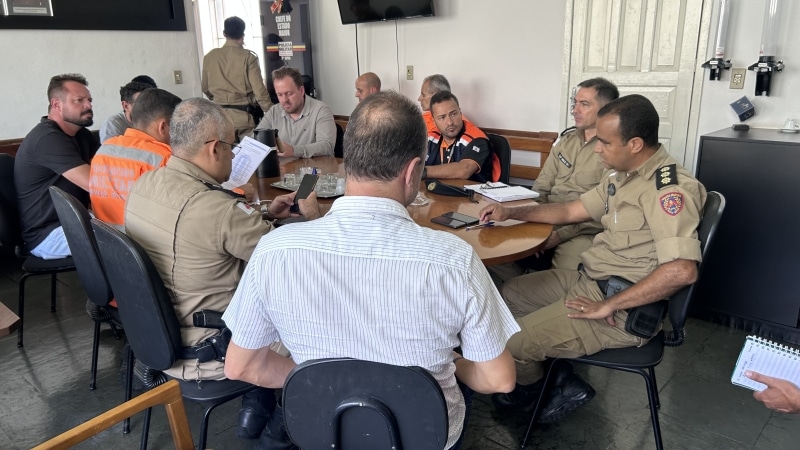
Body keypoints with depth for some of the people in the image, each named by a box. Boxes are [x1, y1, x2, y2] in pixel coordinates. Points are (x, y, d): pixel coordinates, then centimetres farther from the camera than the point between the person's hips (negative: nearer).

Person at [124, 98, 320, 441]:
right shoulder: (216, 208, -31)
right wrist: (312, 215, -2)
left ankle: (256, 407, 31)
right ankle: (269, 418, 27)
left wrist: (263, 216, 8)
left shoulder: (144, 184, -4)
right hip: (200, 352, -8)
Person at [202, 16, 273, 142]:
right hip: (243, 114, -4)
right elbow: (259, 90, -11)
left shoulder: (209, 57, 5)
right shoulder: (248, 57, -7)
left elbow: (205, 88, 16)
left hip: (219, 115, 4)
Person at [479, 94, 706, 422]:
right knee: (509, 294, 16)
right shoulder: (622, 176, 9)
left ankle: (535, 383, 23)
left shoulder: (669, 187, -22)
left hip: (625, 312, -10)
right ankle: (550, 378, 15)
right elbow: (570, 211, 20)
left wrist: (608, 306, -26)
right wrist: (511, 212, 14)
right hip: (587, 280, 10)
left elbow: (682, 270, -33)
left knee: (509, 343, -13)